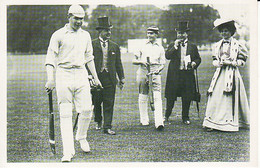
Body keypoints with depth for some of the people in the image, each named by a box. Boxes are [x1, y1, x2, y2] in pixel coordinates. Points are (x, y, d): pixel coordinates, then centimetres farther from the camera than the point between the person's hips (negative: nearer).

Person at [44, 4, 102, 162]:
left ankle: (81, 137, 24)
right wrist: (50, 78, -18)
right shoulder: (58, 35, 0)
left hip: (81, 74, 4)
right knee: (65, 113, -4)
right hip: (64, 75, -4)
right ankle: (68, 151, -2)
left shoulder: (86, 35, 15)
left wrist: (96, 77, 20)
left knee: (87, 109, -4)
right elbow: (51, 58, -6)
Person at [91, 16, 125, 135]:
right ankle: (98, 121, 34)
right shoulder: (92, 44, 1)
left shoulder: (114, 46, 12)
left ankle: (107, 127, 4)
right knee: (96, 102, 10)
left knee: (109, 104, 0)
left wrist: (121, 78, 11)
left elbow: (118, 64, 15)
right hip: (96, 77, -2)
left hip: (110, 78, 2)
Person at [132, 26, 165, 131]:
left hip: (155, 72, -1)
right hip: (143, 71, 1)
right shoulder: (142, 46, 13)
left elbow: (162, 64, 9)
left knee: (157, 97, -14)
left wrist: (158, 70, -13)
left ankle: (159, 122, -20)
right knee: (143, 96, 5)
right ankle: (144, 120, 21)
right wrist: (141, 61, -10)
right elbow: (134, 61, 11)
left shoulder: (160, 48, 12)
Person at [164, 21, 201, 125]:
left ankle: (185, 117, 17)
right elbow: (167, 56, -8)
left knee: (187, 98, 5)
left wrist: (195, 63, -6)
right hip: (174, 75, -1)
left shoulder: (193, 46, 11)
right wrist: (175, 46, -14)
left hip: (187, 75, 1)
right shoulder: (172, 45, 7)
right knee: (171, 97, 3)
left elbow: (198, 58, 15)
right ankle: (167, 116, 19)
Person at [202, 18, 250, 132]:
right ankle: (212, 123, -1)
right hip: (219, 74, 4)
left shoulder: (237, 45, 0)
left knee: (229, 98, -3)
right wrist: (218, 63, -3)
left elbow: (242, 62, 1)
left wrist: (230, 62, -12)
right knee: (215, 98, -3)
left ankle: (229, 123, 6)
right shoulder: (217, 45, 14)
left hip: (231, 74, -4)